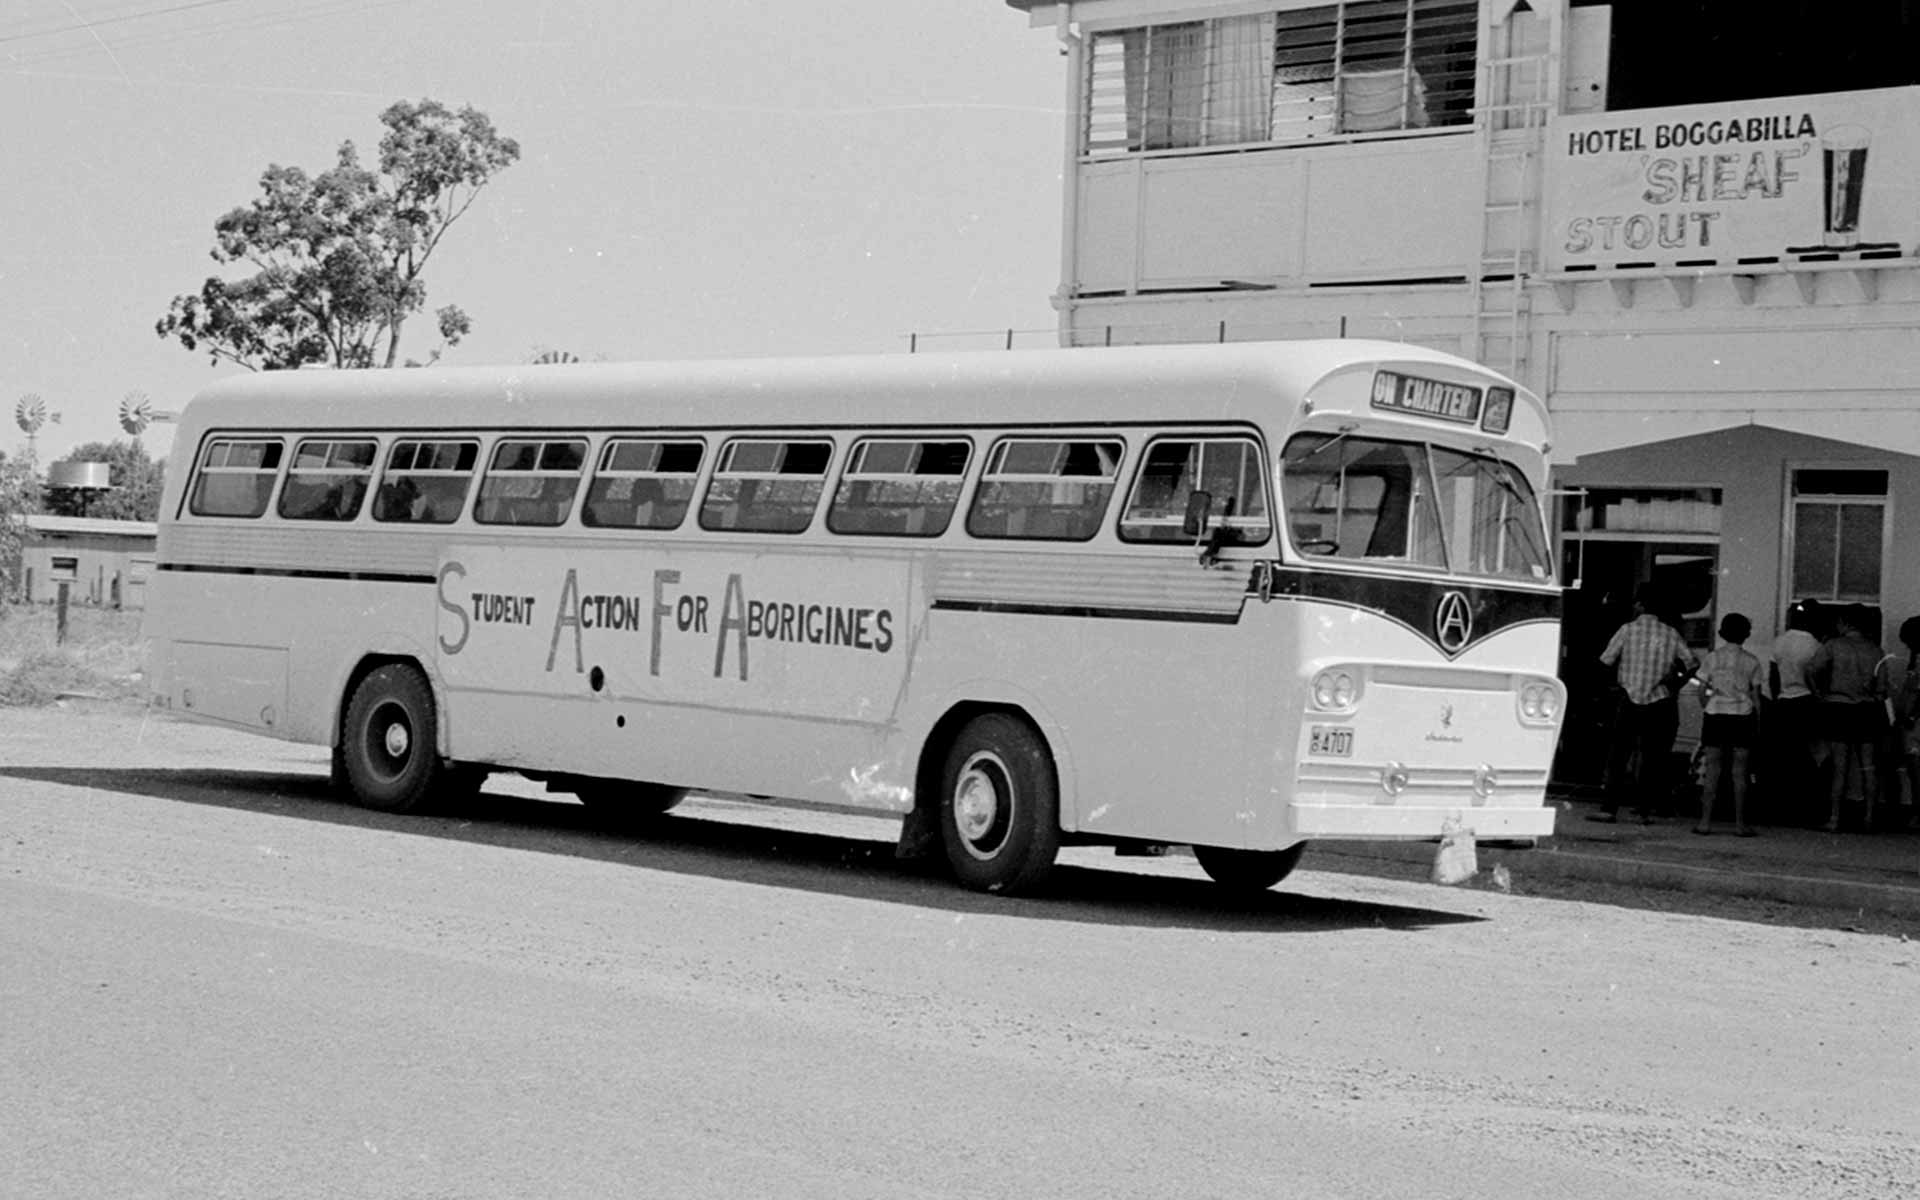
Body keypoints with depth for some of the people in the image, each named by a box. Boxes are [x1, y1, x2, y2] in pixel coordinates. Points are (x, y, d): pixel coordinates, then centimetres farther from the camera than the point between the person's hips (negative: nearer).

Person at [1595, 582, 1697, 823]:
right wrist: (1678, 682, 14)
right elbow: (1692, 663, 0)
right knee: (1653, 758, 7)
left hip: (1630, 701, -2)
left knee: (1618, 756, 3)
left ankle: (1610, 808, -3)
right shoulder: (1671, 634, 2)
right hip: (1661, 702, 2)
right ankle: (1646, 811, 4)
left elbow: (1605, 661, -3)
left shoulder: (1627, 630, -4)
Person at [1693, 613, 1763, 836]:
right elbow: (1756, 696, 2)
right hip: (1742, 716, -1)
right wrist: (1758, 725, 8)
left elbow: (1702, 690, 1)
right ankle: (1740, 823, 2)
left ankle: (1705, 821, -2)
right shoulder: (1751, 662, 1)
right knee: (1739, 771, 2)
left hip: (1715, 715, 1)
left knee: (1712, 769, 2)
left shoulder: (1712, 659, 2)